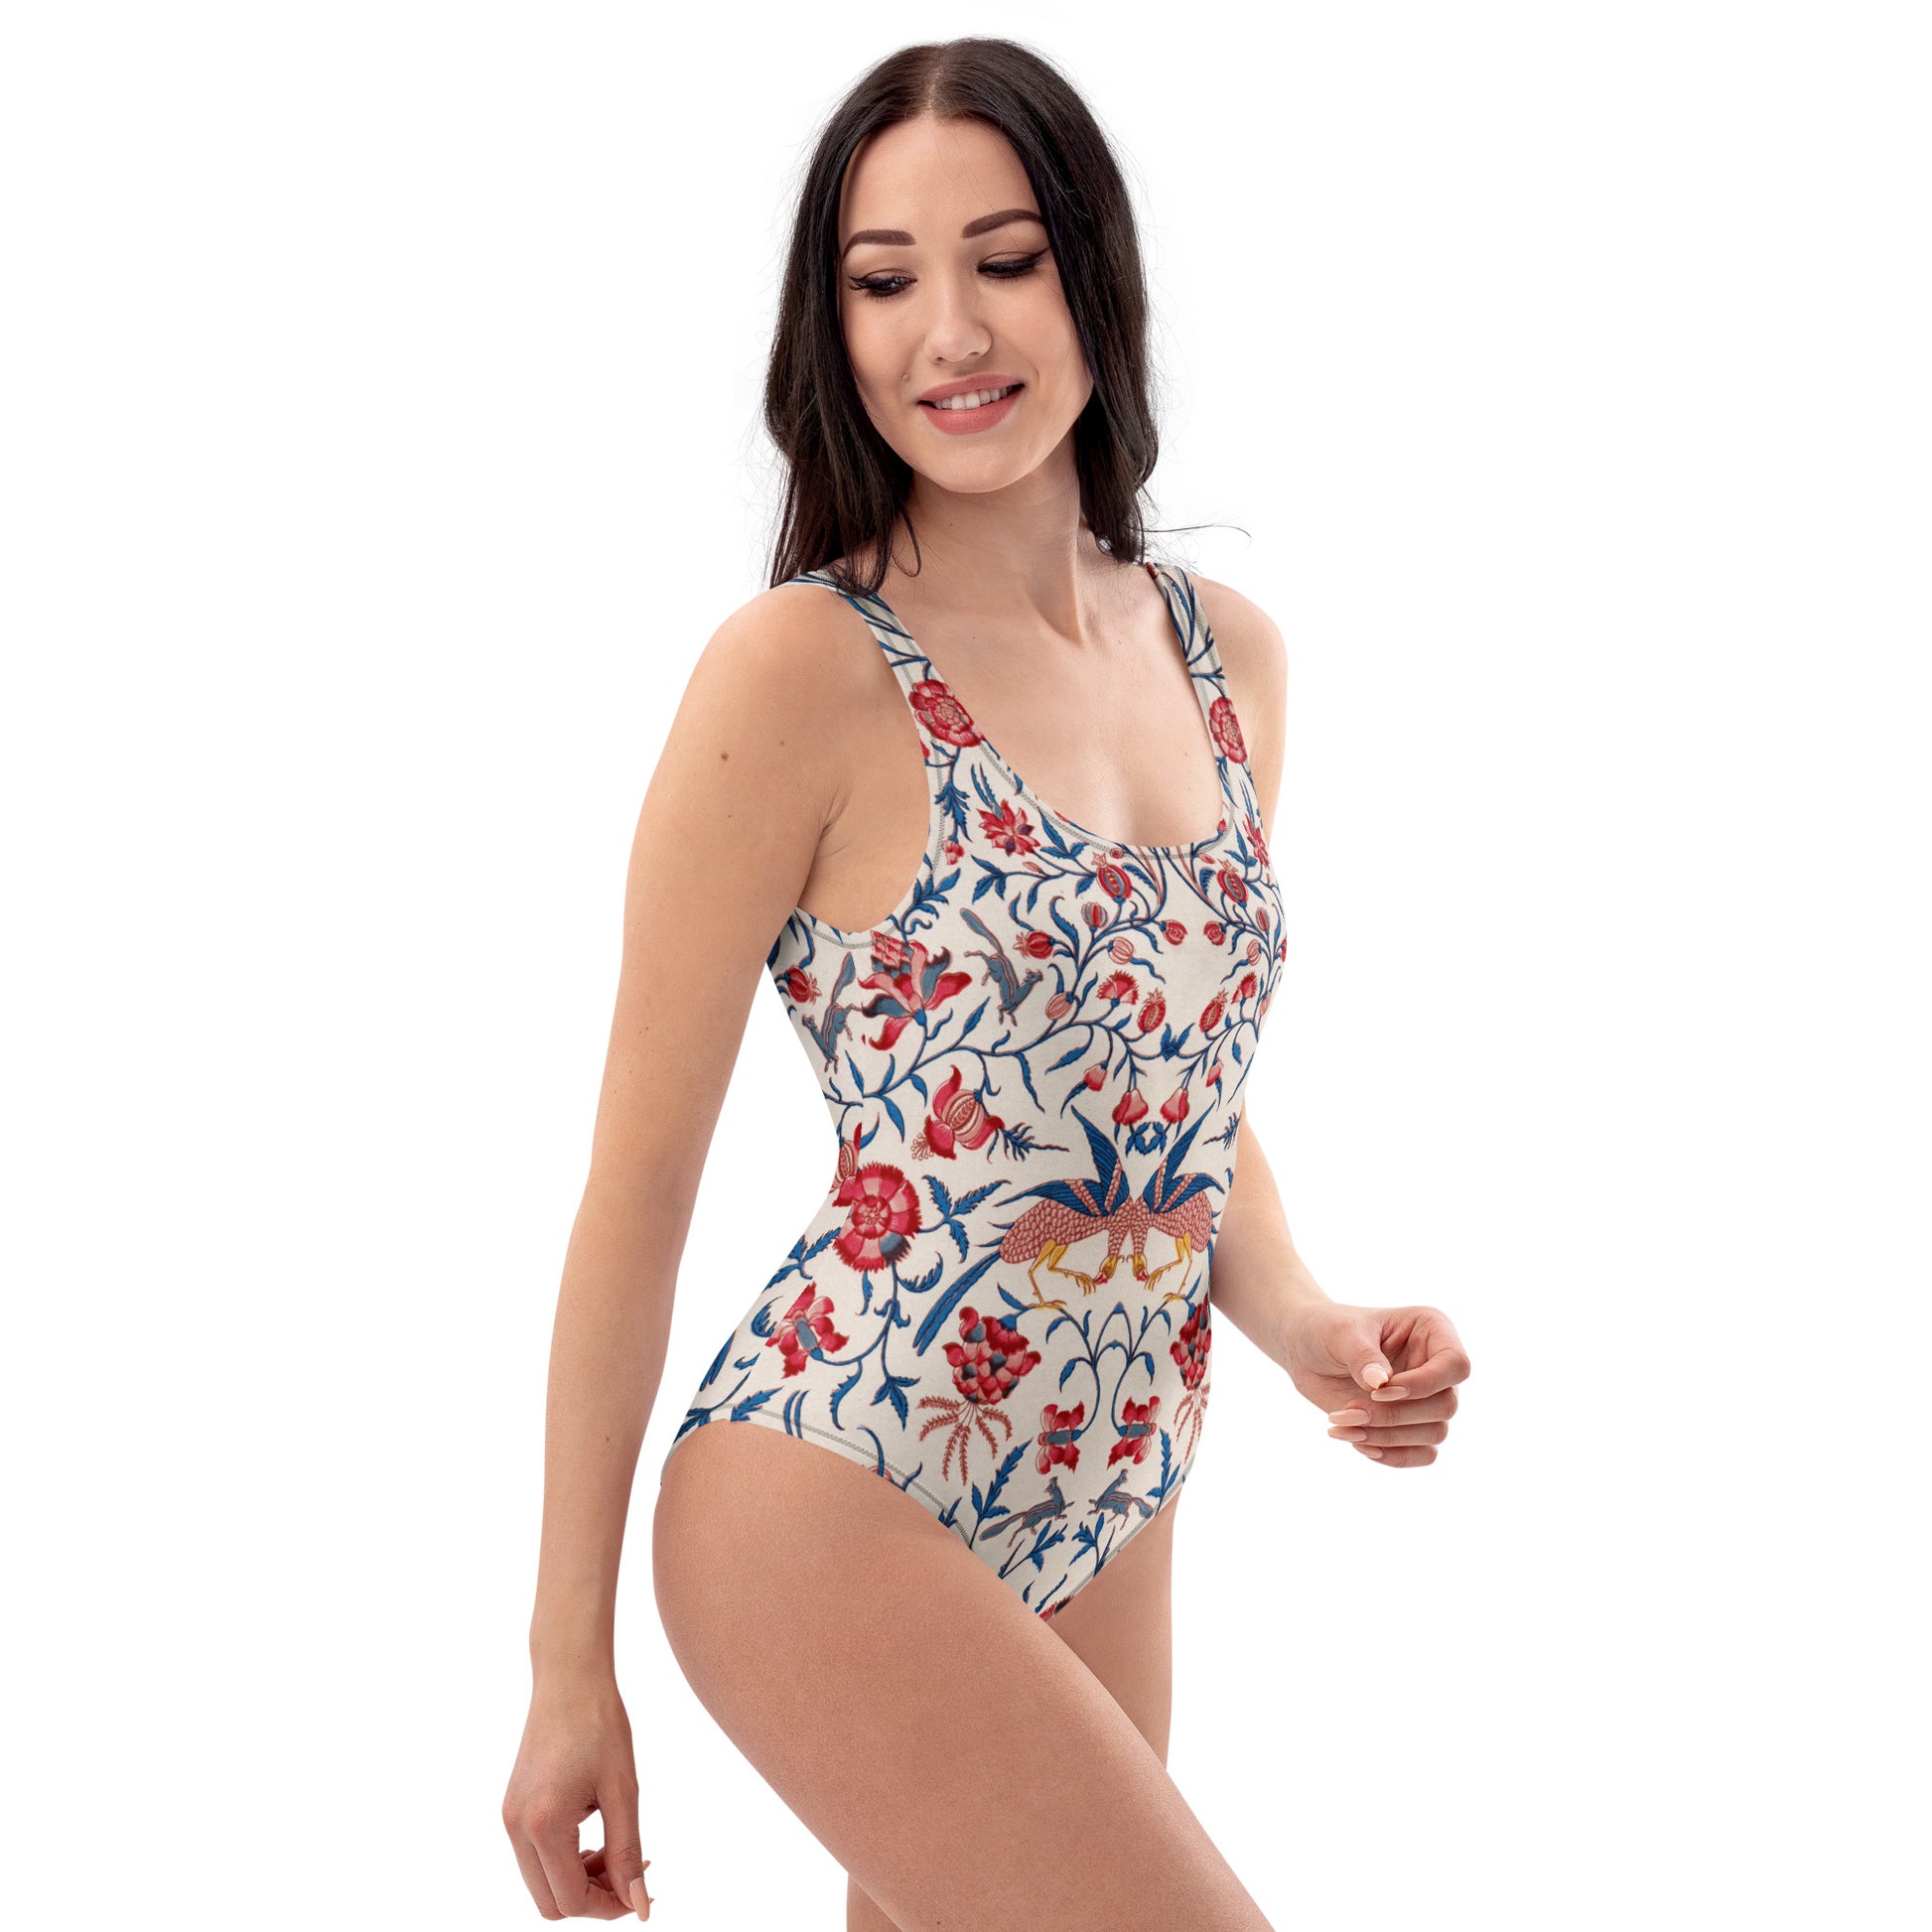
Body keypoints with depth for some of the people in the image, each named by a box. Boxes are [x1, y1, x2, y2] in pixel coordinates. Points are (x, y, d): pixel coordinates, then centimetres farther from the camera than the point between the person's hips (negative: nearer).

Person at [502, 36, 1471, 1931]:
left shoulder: (1228, 654, 6)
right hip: (835, 1492, -7)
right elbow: (641, 1177, -9)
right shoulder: (800, 671, -12)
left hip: (1102, 1526, 7)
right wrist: (568, 1665, -7)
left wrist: (1298, 1317, 0)